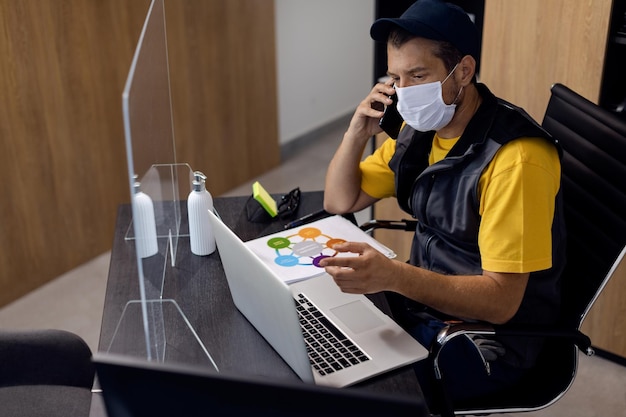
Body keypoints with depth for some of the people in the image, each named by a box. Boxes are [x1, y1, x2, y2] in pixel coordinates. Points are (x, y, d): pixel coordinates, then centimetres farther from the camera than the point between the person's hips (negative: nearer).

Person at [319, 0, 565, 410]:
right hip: (423, 297, 8)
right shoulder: (421, 127, -1)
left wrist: (395, 276, -43)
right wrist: (358, 132, -11)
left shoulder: (515, 158, -26)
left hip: (490, 336, -7)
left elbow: (501, 301, -28)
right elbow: (340, 202, 7)